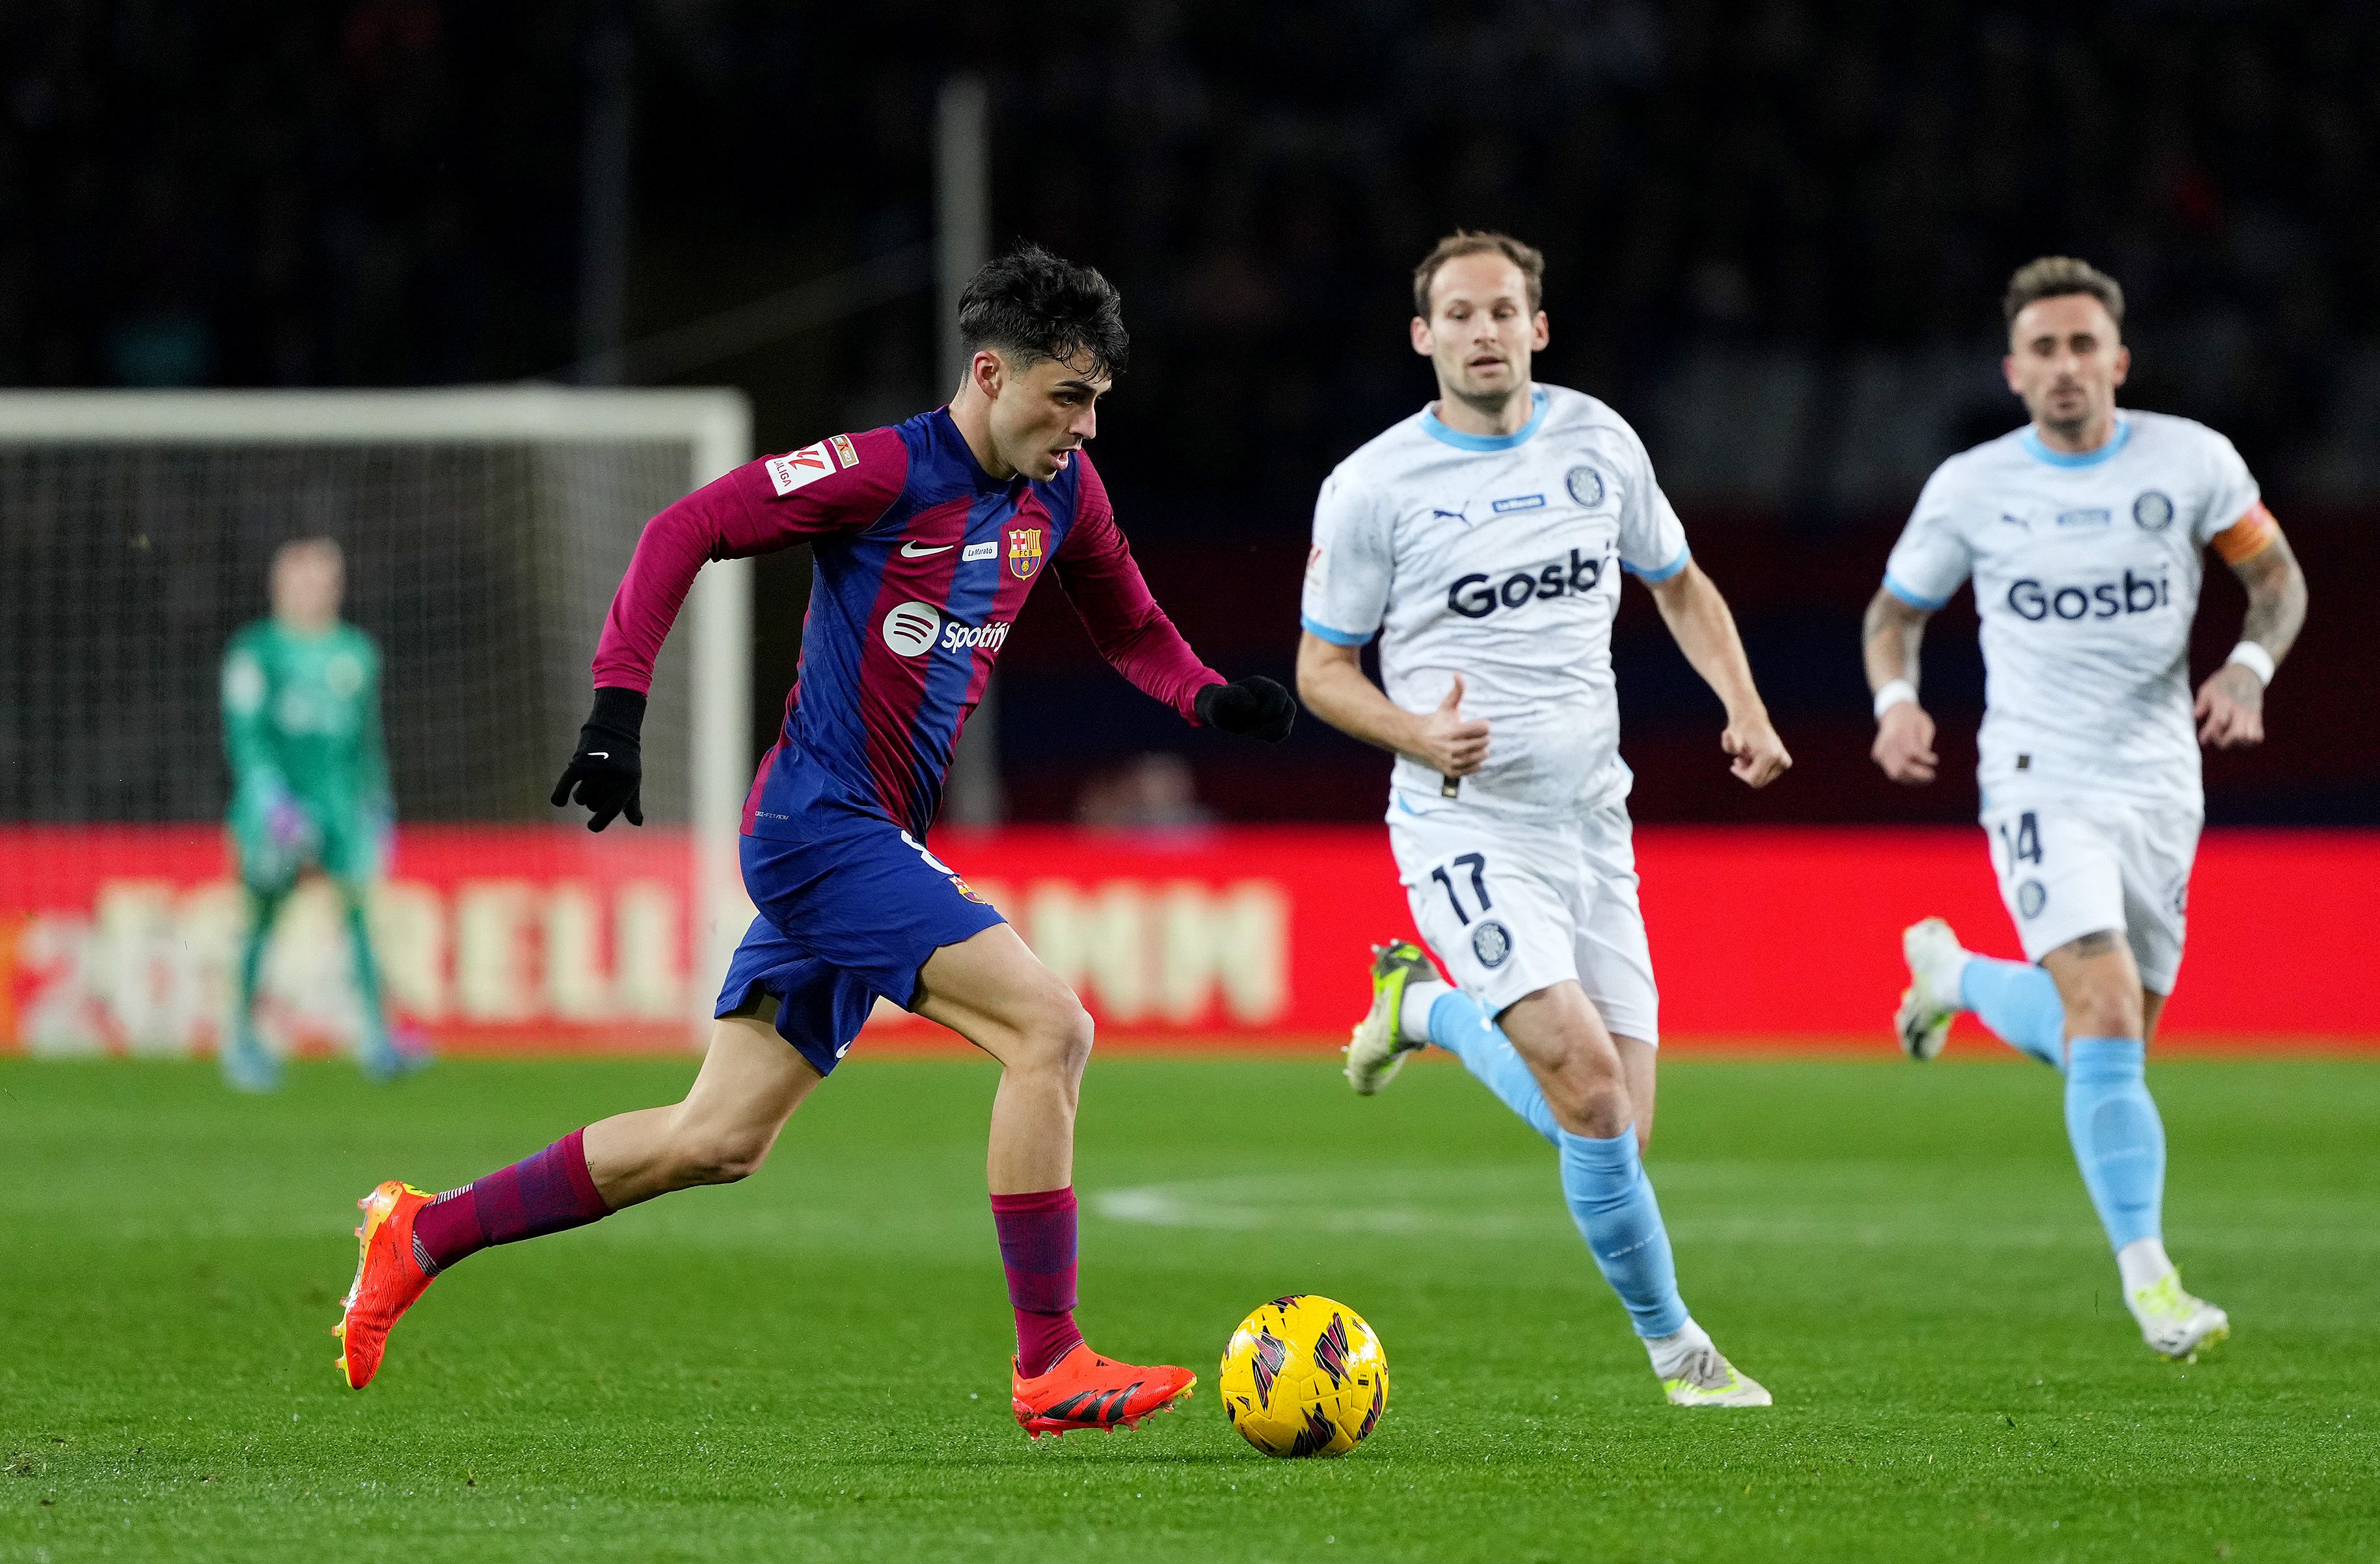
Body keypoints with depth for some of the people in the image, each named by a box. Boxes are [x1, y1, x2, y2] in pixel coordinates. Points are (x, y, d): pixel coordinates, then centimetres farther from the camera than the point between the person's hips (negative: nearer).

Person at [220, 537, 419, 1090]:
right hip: (278, 805, -3)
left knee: (359, 902, -12)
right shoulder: (257, 651, 0)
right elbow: (244, 729, -8)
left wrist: (378, 807, 21)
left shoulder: (357, 652, 14)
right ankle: (241, 1036, 14)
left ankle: (377, 1036, -19)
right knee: (265, 915, 0)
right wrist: (267, 791, -21)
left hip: (340, 796, 3)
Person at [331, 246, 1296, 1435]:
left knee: (718, 1140, 11)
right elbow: (684, 531, -14)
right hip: (821, 826, -9)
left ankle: (424, 1235, 22)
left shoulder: (1062, 490, 9)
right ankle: (1048, 1368, -15)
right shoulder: (886, 473, -15)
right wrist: (618, 704, -21)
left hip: (865, 845, 9)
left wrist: (1208, 697, 3)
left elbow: (1127, 624, 24)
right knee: (1049, 1027, -18)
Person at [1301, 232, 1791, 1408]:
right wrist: (1416, 733, -19)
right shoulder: (1373, 487, -6)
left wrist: (1744, 705, 4)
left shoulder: (1596, 442, 5)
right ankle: (1669, 1338, -3)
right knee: (1589, 1085, -23)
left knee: (1620, 1133, 2)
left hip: (1590, 821, 5)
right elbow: (1322, 667, 1)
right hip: (1466, 827, -5)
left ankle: (1424, 1008, 28)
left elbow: (1677, 583, 20)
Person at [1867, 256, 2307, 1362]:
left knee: (2107, 1046, 12)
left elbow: (2276, 574, 9)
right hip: (2040, 781, -3)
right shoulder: (1969, 488, -3)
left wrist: (2249, 666, -10)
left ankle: (1954, 972, 43)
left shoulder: (2190, 461, -2)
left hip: (2158, 782, 3)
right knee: (2107, 1022, -21)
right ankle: (2148, 1280, -18)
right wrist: (1896, 699, -10)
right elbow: (1895, 611, 10)